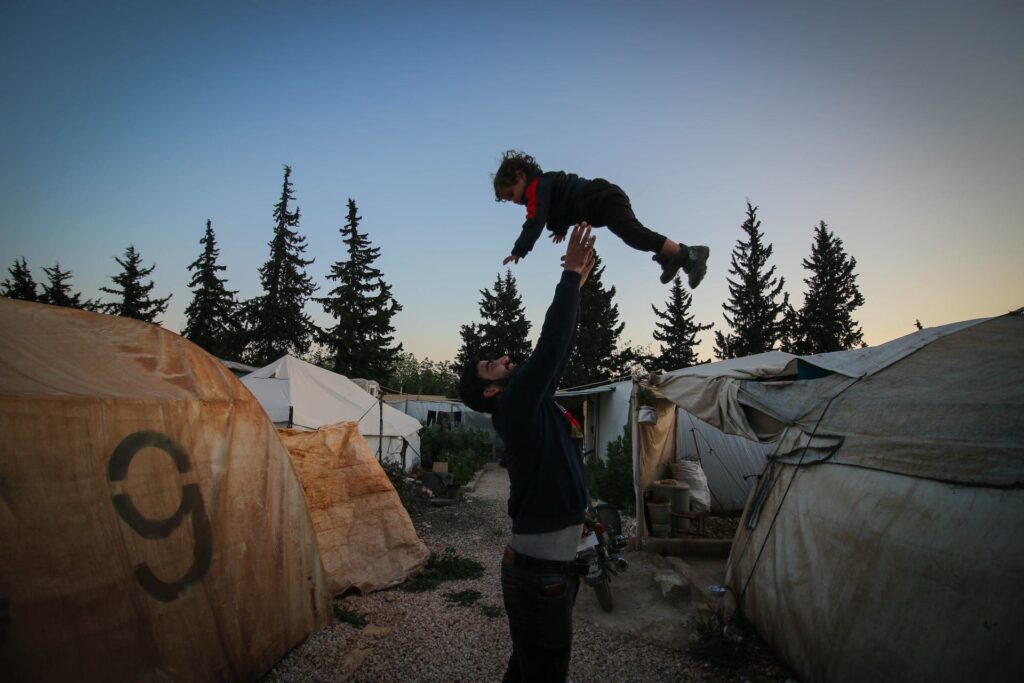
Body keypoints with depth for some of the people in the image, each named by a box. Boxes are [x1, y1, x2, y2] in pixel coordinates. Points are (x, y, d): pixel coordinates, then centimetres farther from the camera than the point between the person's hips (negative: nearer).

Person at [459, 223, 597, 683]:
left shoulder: (531, 404, 9)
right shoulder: (513, 408, -16)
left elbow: (556, 352, 12)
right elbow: (549, 346, -24)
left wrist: (575, 288, 10)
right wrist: (570, 275, -17)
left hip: (548, 564, 9)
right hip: (539, 572, -9)